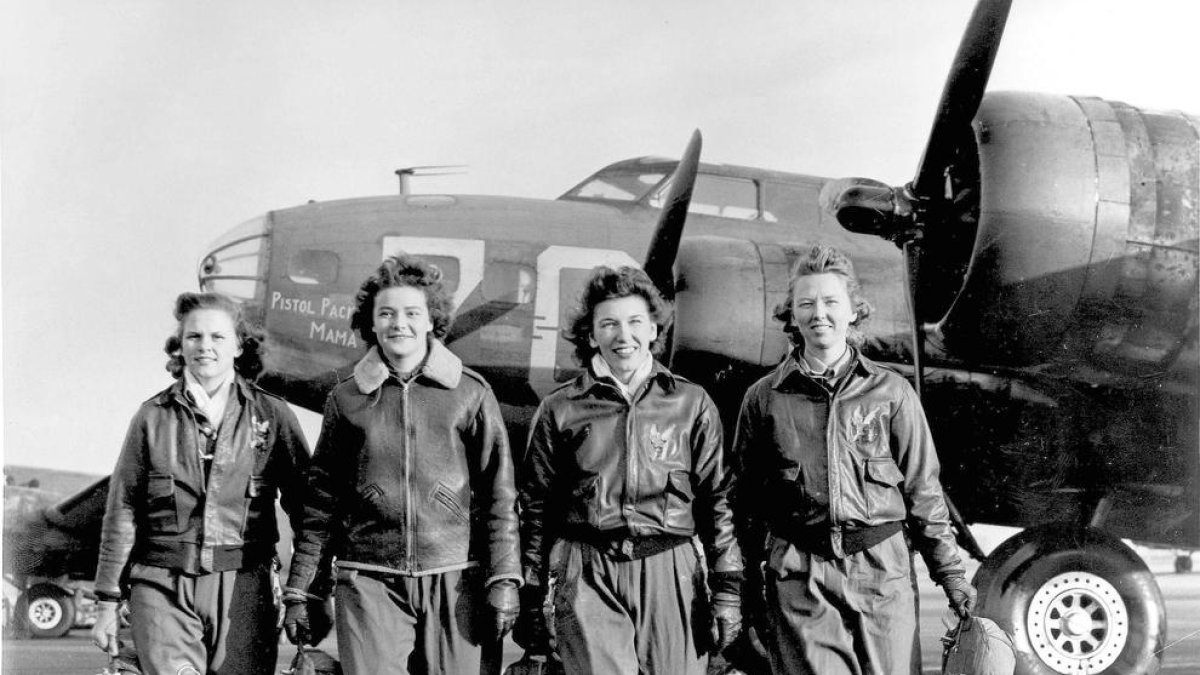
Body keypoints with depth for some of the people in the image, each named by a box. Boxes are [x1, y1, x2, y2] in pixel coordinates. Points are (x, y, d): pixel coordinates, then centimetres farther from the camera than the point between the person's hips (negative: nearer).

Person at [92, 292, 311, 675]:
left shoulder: (272, 416, 5)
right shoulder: (153, 417, 6)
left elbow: (304, 507, 6)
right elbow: (122, 512, 9)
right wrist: (107, 603, 8)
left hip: (243, 587, 0)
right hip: (163, 586, 0)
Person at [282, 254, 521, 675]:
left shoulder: (470, 393, 4)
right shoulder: (346, 398, 9)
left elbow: (498, 494, 4)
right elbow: (321, 501, 12)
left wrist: (504, 580, -4)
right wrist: (297, 591, 10)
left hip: (452, 581, 0)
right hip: (368, 580, 1)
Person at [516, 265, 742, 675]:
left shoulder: (691, 404, 9)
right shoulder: (559, 409, 7)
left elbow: (716, 501, 9)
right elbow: (536, 509, 10)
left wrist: (728, 589, 3)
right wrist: (531, 600, 8)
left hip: (671, 573, 1)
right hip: (588, 580, -1)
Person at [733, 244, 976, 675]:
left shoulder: (891, 393, 5)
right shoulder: (764, 398, 5)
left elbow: (922, 491, 8)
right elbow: (746, 502, 9)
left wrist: (951, 574, 6)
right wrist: (744, 590, 8)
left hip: (881, 571, 1)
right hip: (797, 575, 0)